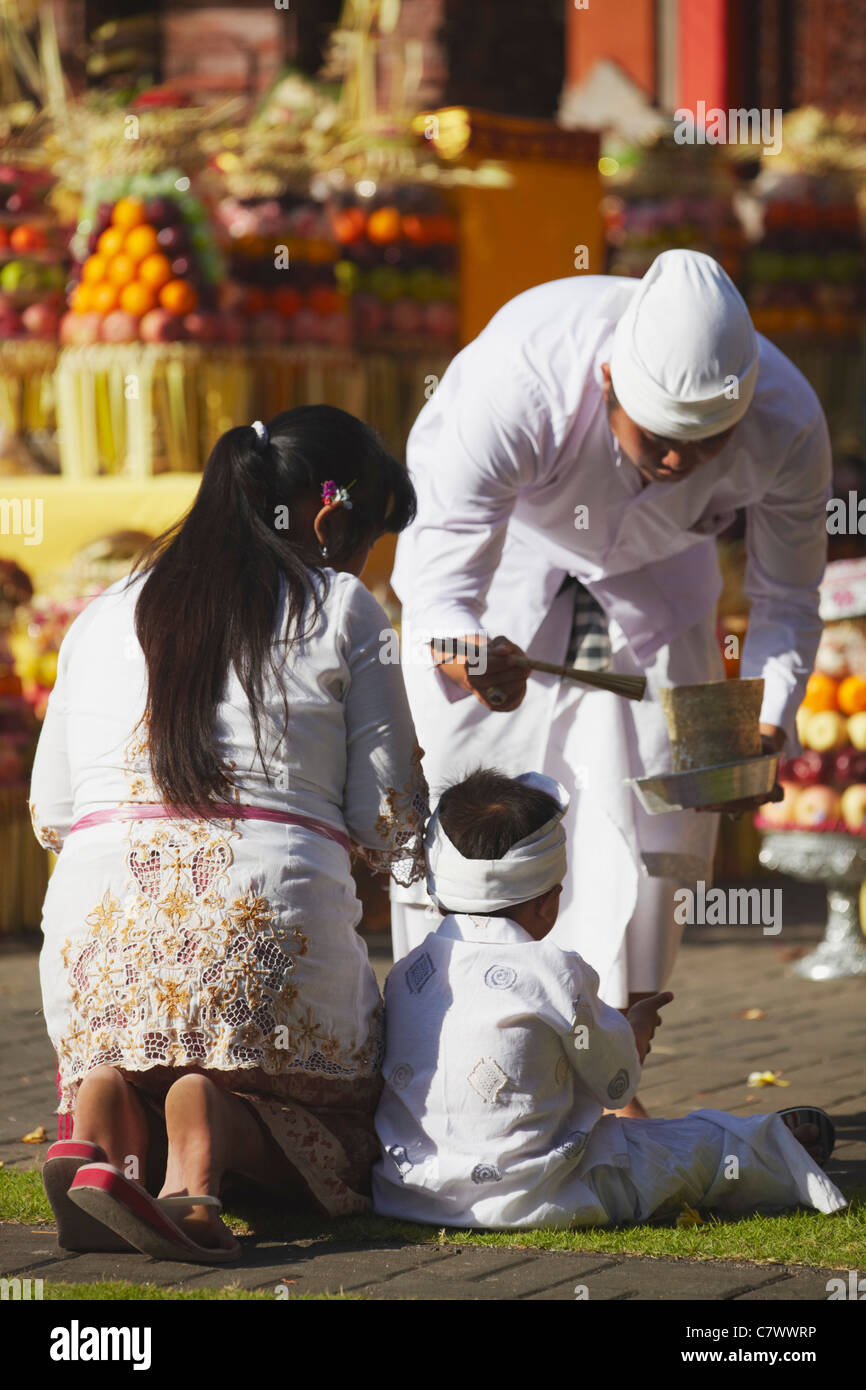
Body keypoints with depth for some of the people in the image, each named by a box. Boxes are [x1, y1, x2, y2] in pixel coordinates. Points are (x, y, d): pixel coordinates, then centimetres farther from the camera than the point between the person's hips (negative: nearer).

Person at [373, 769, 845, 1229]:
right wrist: (633, 1032, 25)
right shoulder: (554, 975, -16)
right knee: (708, 1144, 13)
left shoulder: (405, 972, 2)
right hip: (527, 1200, -6)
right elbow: (616, 1085, -1)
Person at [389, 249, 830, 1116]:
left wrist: (766, 726, -34)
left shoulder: (787, 428, -33)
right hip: (501, 551, -2)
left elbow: (786, 600, -18)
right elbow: (441, 565, -41)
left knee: (652, 808, -5)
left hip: (650, 573, 2)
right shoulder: (517, 384, -43)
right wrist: (455, 644, -64)